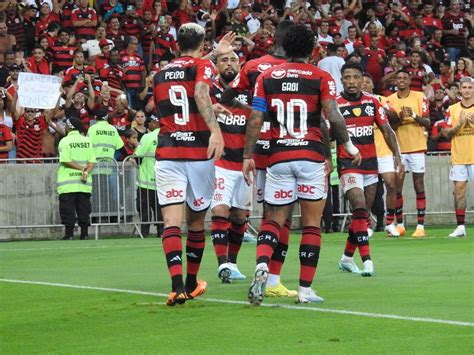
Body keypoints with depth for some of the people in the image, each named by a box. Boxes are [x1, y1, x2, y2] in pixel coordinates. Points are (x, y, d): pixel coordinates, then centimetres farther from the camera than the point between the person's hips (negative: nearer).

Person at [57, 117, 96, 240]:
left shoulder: (65, 141, -5)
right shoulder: (87, 141, 8)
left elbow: (66, 161, -12)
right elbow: (92, 161, 1)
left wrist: (81, 169, -8)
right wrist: (86, 172, -9)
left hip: (68, 182, -4)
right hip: (85, 182, 4)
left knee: (68, 210, -1)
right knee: (84, 210, 7)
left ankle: (69, 234, -4)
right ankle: (84, 234, 5)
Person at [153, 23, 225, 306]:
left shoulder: (161, 74, 17)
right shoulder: (203, 66, 3)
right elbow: (201, 94, -18)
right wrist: (215, 129, -30)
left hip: (167, 153, 2)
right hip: (199, 152, -2)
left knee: (172, 221, -8)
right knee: (197, 220, 15)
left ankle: (178, 285, -27)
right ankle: (192, 283, 27)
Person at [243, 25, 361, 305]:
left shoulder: (267, 77, 7)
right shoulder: (322, 77, 0)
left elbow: (256, 120, 2)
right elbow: (333, 116, -10)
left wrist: (248, 156, 6)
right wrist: (349, 144, 5)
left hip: (278, 157, 2)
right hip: (312, 157, -2)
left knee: (274, 219, 9)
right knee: (312, 224, 5)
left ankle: (262, 266, -19)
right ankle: (305, 289, 3)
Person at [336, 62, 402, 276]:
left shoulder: (372, 102, 6)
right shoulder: (335, 105, -6)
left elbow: (386, 130, 9)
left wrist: (396, 155, -1)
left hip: (370, 163, 5)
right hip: (348, 164, -5)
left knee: (364, 214, 10)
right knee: (359, 208, -19)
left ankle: (347, 258, 25)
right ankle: (366, 260, -22)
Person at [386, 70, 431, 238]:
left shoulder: (420, 97, 0)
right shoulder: (390, 100, 5)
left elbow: (427, 123, -1)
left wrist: (414, 115, -19)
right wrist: (399, 118, -18)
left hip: (417, 147, -2)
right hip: (398, 148, 2)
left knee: (419, 187, -2)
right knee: (396, 188, 1)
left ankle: (421, 226, -1)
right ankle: (400, 225, 11)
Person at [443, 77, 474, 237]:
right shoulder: (452, 109, 7)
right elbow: (445, 133, 4)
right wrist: (459, 124, -11)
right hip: (458, 156, 2)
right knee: (459, 189, -1)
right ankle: (460, 227, 3)